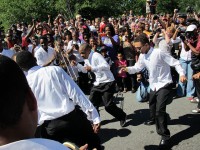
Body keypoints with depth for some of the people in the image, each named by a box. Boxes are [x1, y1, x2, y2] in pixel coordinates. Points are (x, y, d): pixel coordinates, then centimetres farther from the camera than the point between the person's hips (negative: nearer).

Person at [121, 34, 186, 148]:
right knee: (152, 106, 28)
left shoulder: (158, 53, -22)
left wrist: (182, 74, -31)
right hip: (154, 85, 8)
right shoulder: (142, 56, 0)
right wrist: (127, 69, -12)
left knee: (160, 109, -16)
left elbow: (175, 63, -18)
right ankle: (154, 120, 59)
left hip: (164, 85, -8)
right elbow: (137, 67, 8)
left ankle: (165, 136, -4)